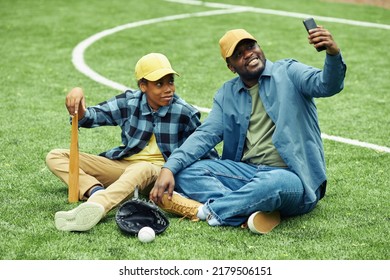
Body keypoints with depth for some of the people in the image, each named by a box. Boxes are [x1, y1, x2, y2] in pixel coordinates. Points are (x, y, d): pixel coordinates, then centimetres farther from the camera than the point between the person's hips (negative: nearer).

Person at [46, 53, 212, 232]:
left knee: (142, 170, -44)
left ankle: (95, 206, -70)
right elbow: (90, 117, 1)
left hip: (159, 172, -5)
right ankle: (97, 191, -37)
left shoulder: (185, 114, -6)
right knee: (56, 157, -8)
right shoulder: (129, 102, 1)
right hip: (122, 164, 5)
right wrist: (77, 98, -20)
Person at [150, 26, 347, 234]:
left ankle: (205, 211, -21)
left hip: (291, 177, -5)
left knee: (274, 182, -39)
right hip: (246, 171, 5)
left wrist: (333, 53, -38)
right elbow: (205, 134, 5)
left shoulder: (288, 73, 2)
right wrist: (169, 168, -10)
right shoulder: (227, 94, 15)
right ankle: (252, 214, -33)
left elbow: (327, 85, -15)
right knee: (186, 173, -14)